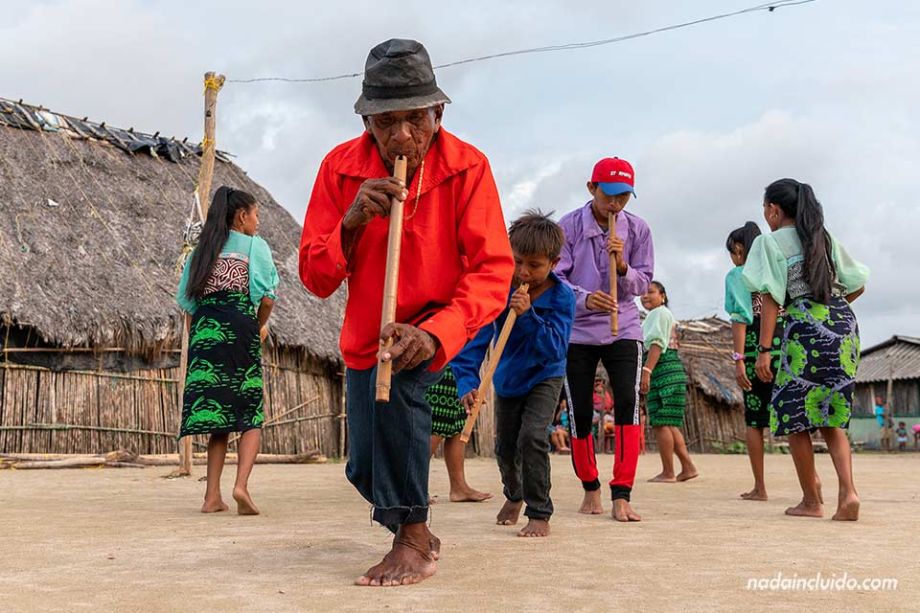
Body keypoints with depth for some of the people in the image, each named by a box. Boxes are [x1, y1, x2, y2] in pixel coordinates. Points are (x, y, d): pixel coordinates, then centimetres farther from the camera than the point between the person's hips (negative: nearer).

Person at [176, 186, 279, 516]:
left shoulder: (201, 250, 20)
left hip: (203, 331, 5)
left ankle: (212, 496, 4)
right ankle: (241, 485, -19)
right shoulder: (254, 245, 5)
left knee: (216, 417, 9)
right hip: (239, 329, -5)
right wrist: (261, 327, 14)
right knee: (251, 417, 1)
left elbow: (187, 302, 15)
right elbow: (267, 295, -4)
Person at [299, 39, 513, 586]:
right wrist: (351, 222, -35)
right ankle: (417, 532, 42)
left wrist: (434, 334, -42)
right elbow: (315, 279, -15)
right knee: (364, 469, 9)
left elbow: (493, 272, -26)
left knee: (396, 380, -35)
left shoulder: (468, 167, -22)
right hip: (365, 334, 4)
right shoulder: (341, 167, -16)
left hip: (439, 323, -4)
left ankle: (413, 541, -22)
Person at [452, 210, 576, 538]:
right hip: (506, 378, 3)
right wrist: (467, 381, -39)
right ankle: (514, 494, 46)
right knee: (505, 446, 14)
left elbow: (555, 350, -31)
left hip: (544, 377, -3)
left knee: (532, 437, -22)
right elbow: (476, 337, -27)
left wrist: (528, 315, -43)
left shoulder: (562, 297, -25)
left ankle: (540, 514, -8)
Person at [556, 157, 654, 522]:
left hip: (623, 328, 1)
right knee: (580, 413, 2)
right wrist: (584, 299, -27)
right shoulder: (569, 227, -5)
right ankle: (590, 489, 22)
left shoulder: (637, 230, 1)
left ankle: (621, 496, -14)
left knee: (628, 403, -16)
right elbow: (556, 279, -8)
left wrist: (623, 267, -18)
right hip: (577, 330, -1)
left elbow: (643, 283, 4)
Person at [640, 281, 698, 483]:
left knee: (661, 423, -11)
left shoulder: (660, 312, -4)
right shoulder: (655, 315, 27)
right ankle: (688, 468, 9)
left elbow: (657, 343, -16)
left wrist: (646, 371, -23)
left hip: (662, 369, -11)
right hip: (669, 370, 11)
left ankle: (667, 473, -10)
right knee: (668, 424, 10)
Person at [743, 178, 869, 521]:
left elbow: (771, 299, -6)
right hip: (845, 325, 6)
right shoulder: (825, 239, 18)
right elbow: (858, 284, 18)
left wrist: (764, 349, -7)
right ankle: (848, 492, -6)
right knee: (831, 417, 11)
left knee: (794, 416, 6)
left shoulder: (770, 242, 2)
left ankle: (811, 501, 10)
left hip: (806, 329, -6)